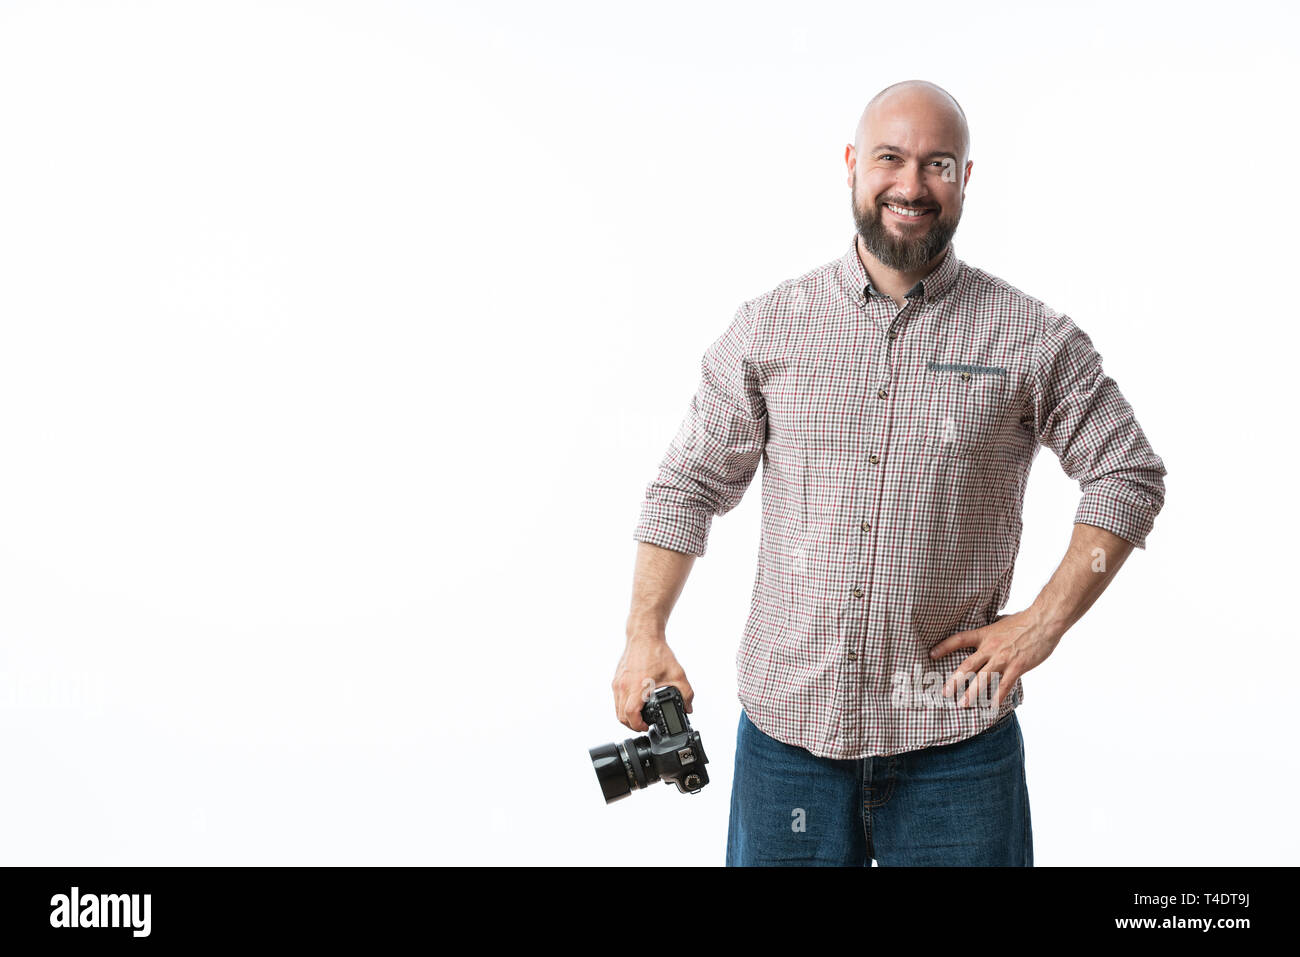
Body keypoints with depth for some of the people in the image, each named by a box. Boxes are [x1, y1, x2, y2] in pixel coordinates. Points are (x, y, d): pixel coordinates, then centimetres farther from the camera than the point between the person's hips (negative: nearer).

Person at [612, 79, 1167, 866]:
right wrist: (646, 636, -1)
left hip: (956, 739, -1)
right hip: (788, 725, 1)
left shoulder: (1029, 337, -1)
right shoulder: (770, 326, 3)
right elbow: (690, 484, 8)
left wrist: (1044, 622, -4)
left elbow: (1130, 476, 4)